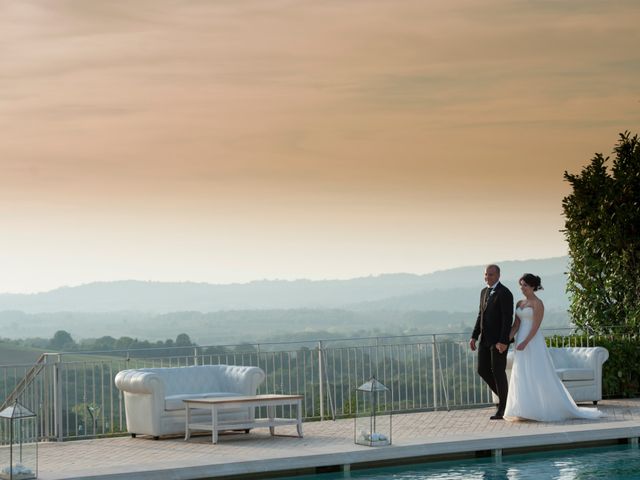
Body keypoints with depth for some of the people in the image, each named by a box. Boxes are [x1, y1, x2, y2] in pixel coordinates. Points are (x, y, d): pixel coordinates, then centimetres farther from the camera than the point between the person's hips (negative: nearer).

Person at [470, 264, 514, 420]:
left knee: (498, 372, -3)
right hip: (485, 339, 8)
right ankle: (504, 396, 22)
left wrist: (503, 341, -23)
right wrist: (474, 336, 10)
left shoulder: (504, 293, -13)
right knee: (483, 370, 5)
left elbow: (508, 319, -18)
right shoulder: (484, 292, 14)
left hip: (499, 340, -8)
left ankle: (503, 408, 8)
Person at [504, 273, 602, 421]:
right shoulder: (519, 303, 13)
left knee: (539, 376, -7)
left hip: (534, 343, -8)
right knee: (522, 377, 6)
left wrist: (525, 342, -24)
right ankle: (526, 410, 9)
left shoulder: (537, 303, -9)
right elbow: (516, 325, 9)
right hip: (521, 342, 8)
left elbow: (535, 326, -16)